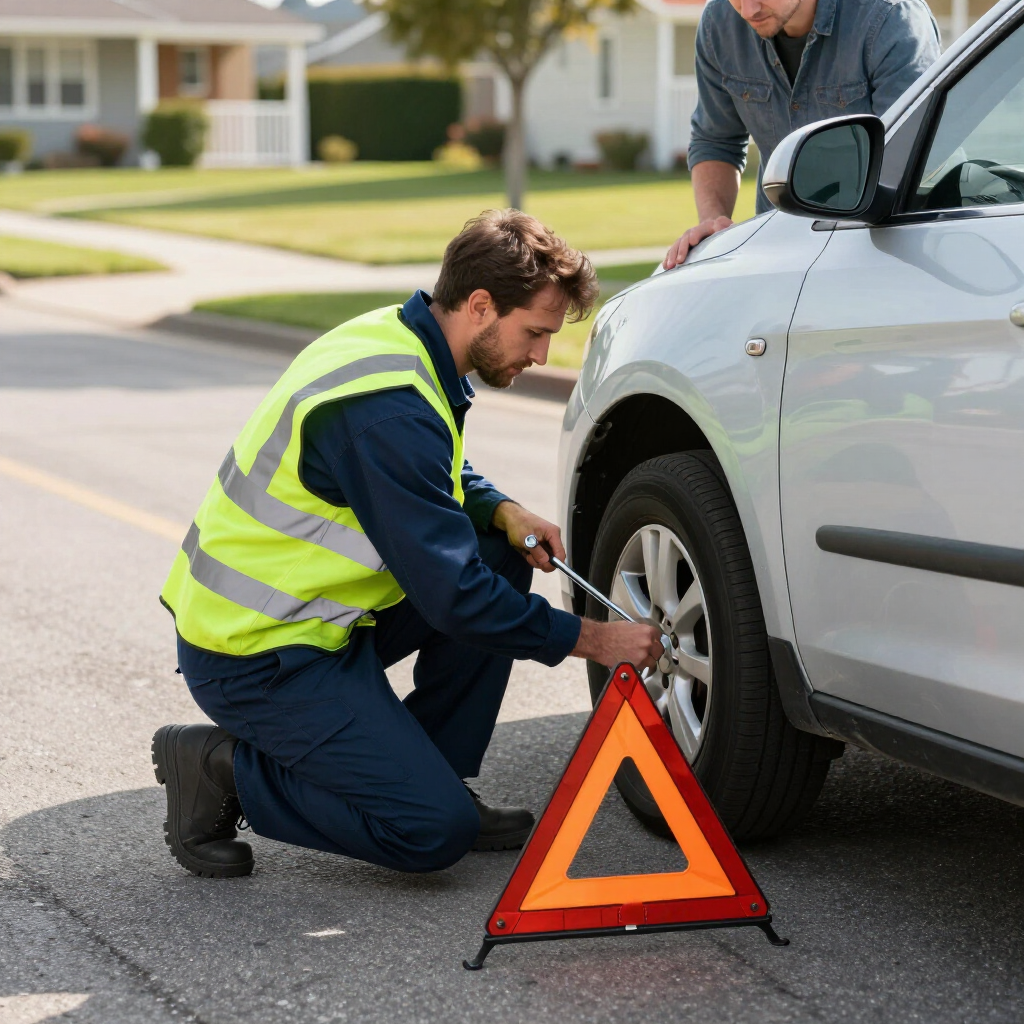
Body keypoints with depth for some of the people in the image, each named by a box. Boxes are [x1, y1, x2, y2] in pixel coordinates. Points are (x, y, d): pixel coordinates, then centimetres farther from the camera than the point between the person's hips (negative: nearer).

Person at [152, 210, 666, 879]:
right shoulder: (389, 408, -27)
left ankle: (431, 777, 11)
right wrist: (590, 639, -15)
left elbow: (443, 475, 22)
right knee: (437, 831, -14)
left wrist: (503, 511, 0)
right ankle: (222, 770, -1)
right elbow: (452, 594, -25)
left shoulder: (399, 339, 3)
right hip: (255, 656, -10)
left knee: (503, 558, 5)